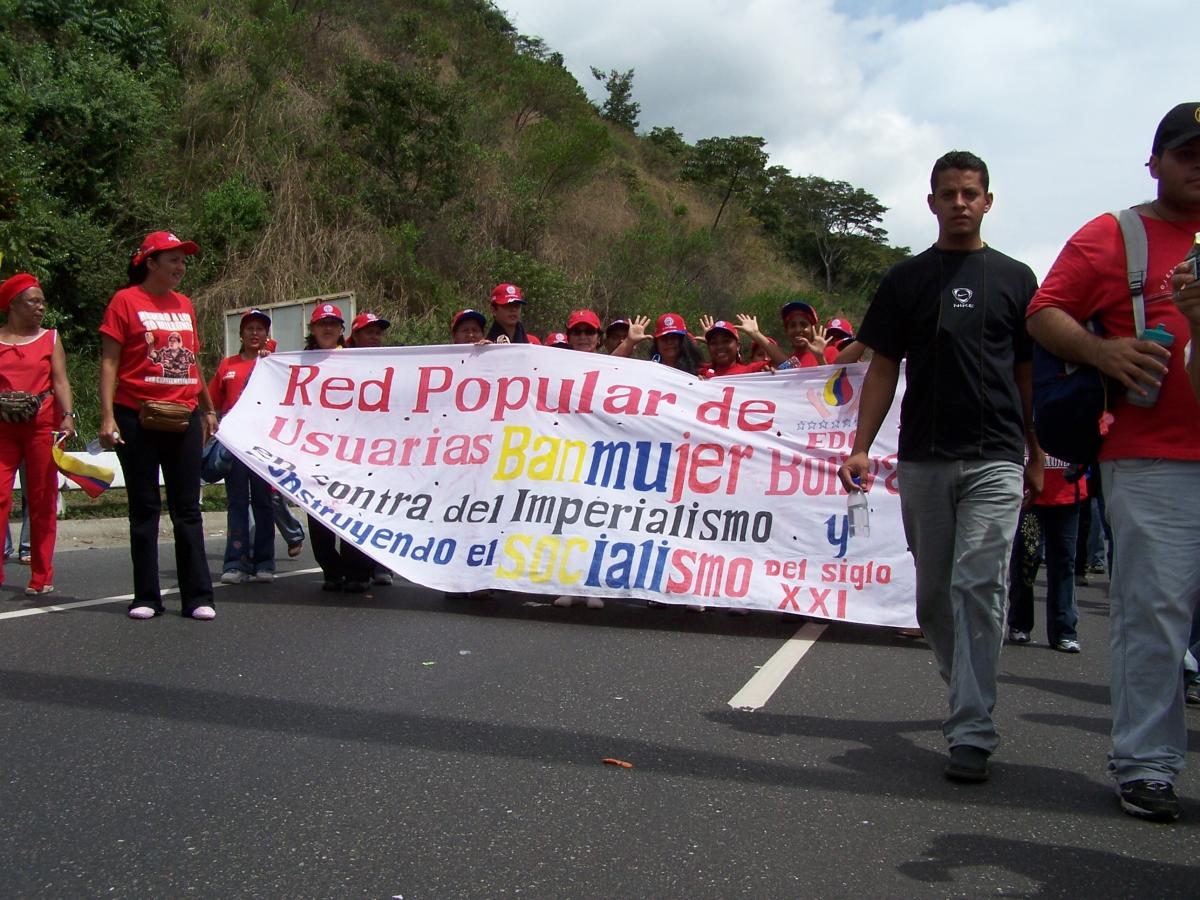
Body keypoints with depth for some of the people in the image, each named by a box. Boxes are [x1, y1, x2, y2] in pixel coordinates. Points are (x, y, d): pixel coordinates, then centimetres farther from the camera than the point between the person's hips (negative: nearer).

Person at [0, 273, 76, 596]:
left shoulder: (50, 339, 11)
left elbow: (60, 381, 1)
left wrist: (68, 417, -14)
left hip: (43, 425, 0)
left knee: (43, 500, 1)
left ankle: (42, 577, 6)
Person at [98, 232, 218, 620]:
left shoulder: (185, 305, 13)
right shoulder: (125, 301, -2)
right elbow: (109, 362, -6)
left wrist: (208, 409, 21)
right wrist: (107, 416, -14)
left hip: (185, 419, 4)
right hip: (138, 419, -4)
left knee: (188, 509, 4)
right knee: (144, 509, 4)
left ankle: (197, 596, 6)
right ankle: (146, 597, 10)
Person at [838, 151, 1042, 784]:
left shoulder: (1014, 279, 8)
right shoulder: (905, 279, 10)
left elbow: (1029, 374, 11)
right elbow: (883, 368, 8)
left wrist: (1037, 457, 9)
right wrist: (860, 446, -1)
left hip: (995, 461, -2)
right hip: (922, 460, 2)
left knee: (978, 588, -11)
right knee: (932, 594, 9)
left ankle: (972, 732, -8)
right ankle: (966, 692, 31)